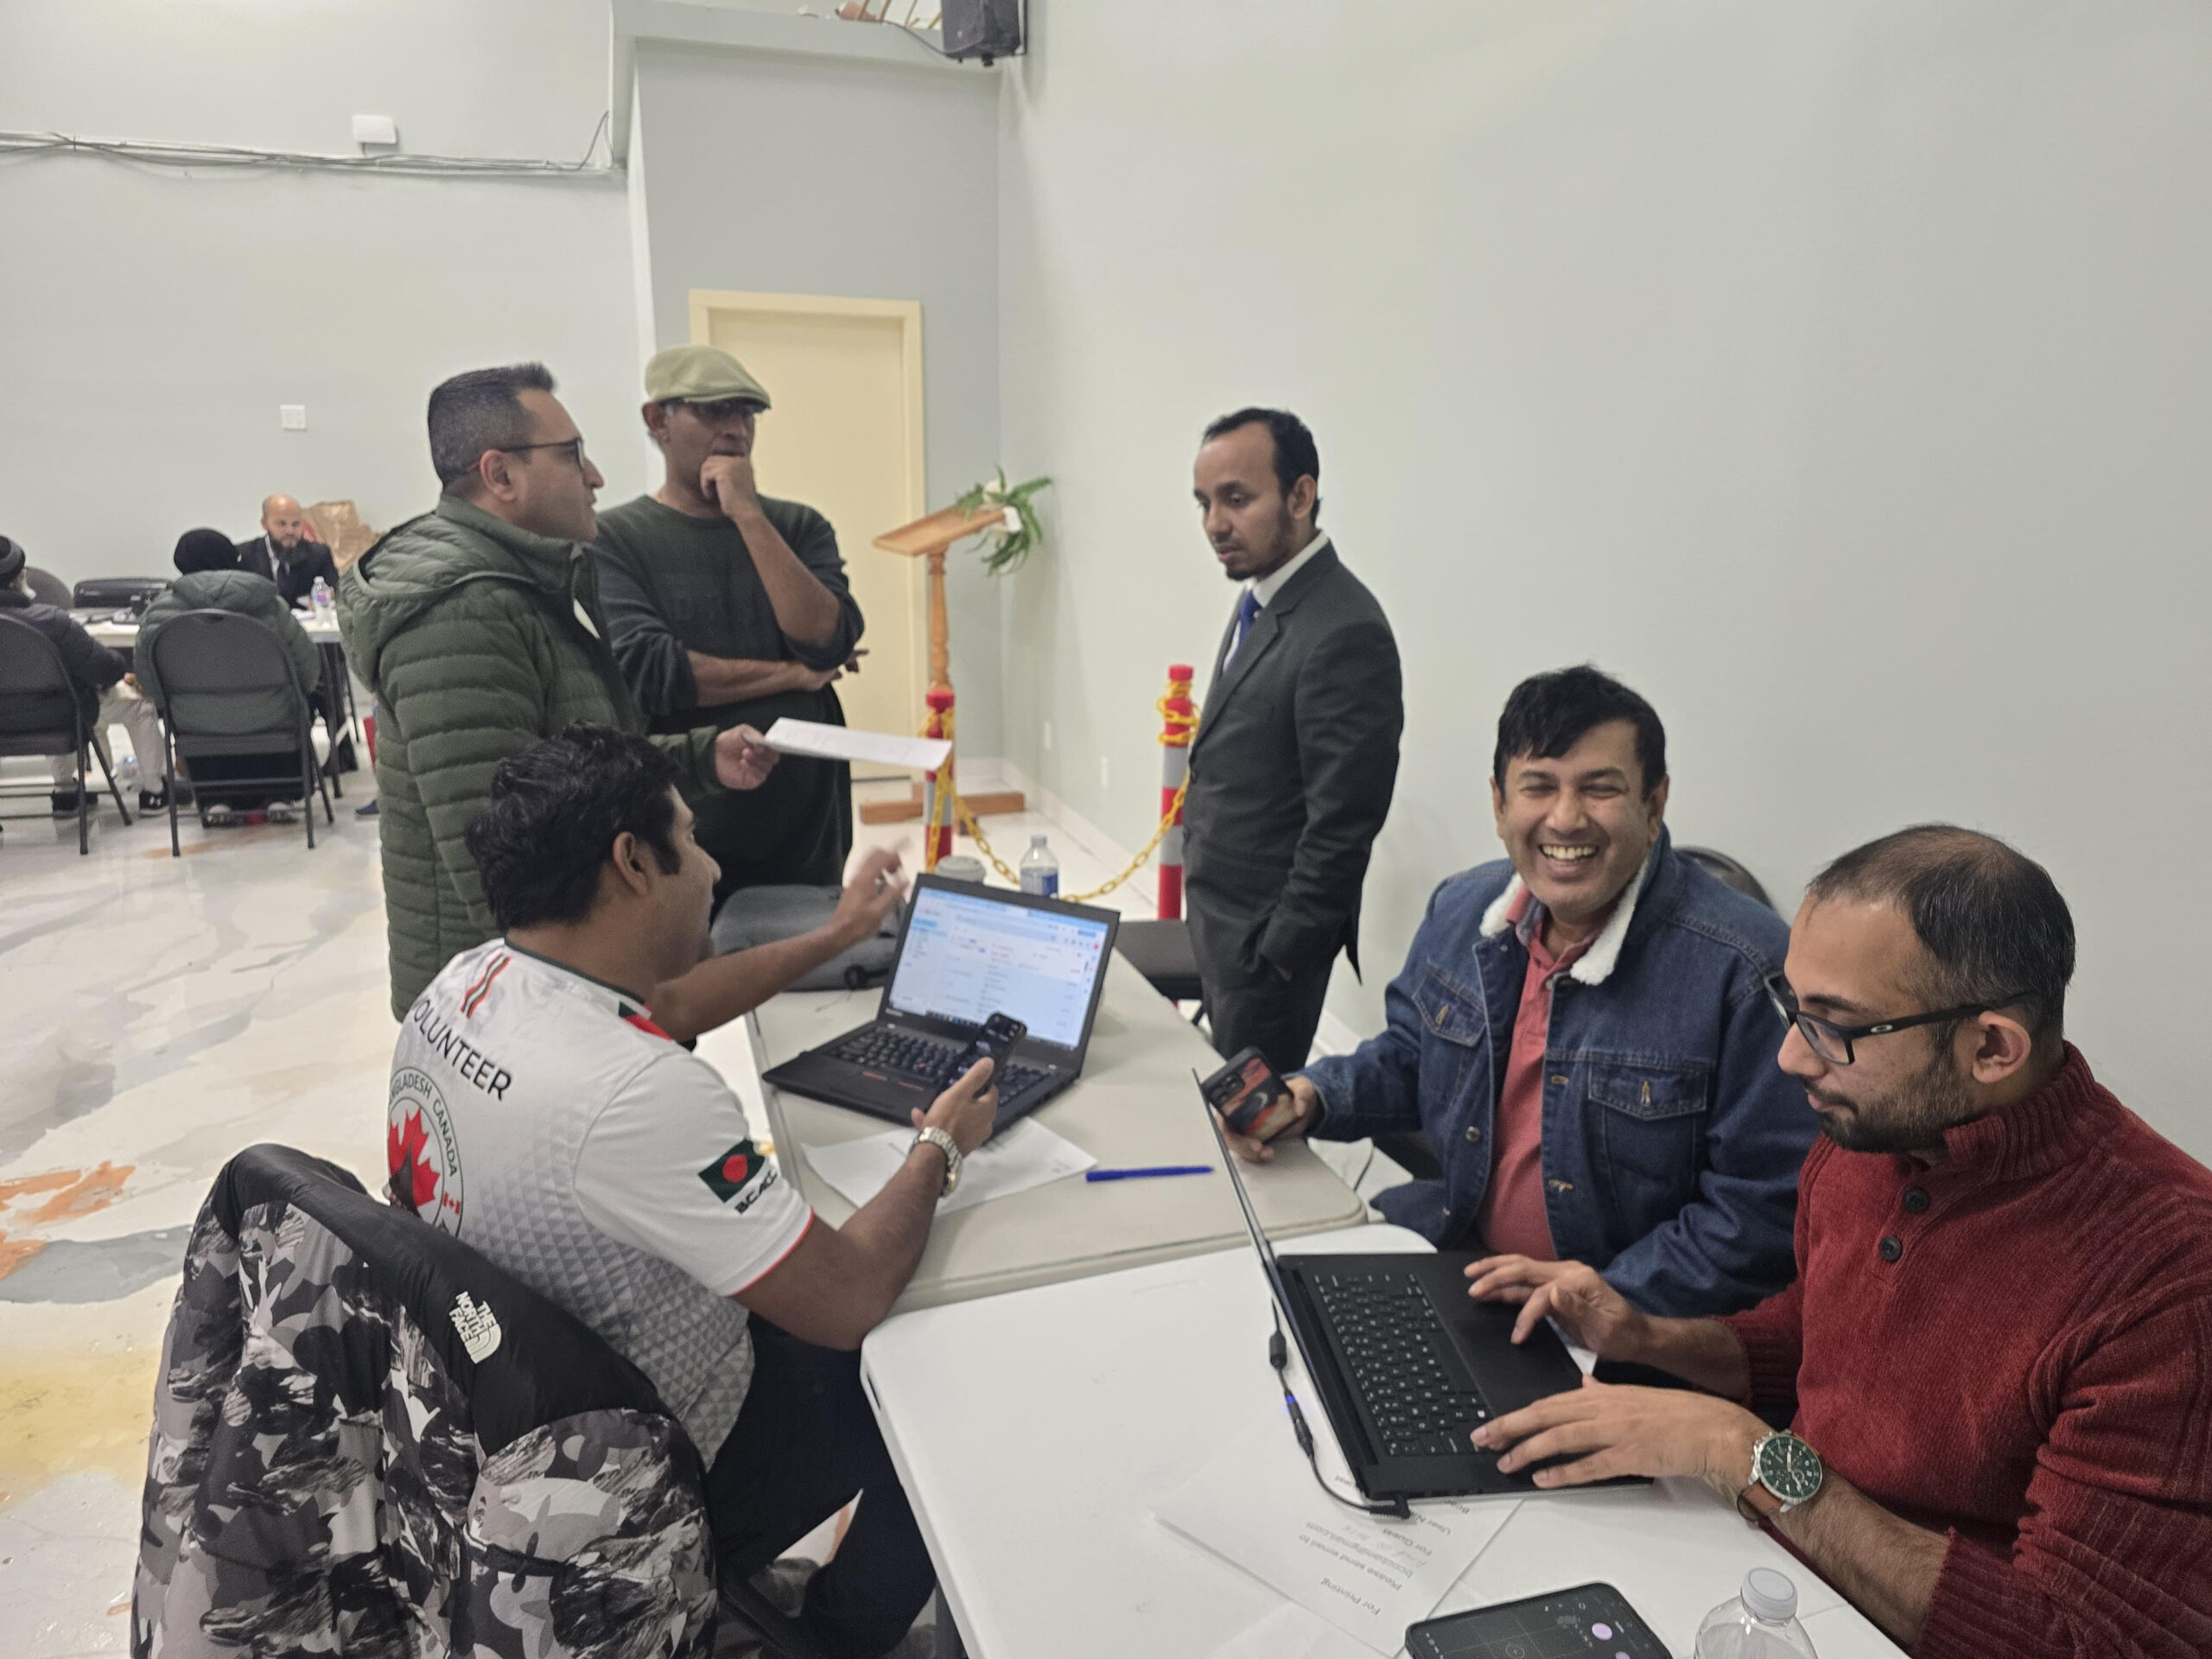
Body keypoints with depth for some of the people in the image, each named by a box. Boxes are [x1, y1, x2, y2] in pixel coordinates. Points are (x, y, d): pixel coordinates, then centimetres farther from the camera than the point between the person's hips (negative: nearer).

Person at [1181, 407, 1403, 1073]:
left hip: (1265, 935, -9)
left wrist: (1277, 957, -16)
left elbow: (1342, 825, -23)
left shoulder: (1346, 632, -24)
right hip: (1217, 914, 9)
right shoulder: (1261, 599, 6)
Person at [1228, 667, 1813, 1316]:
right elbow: (1408, 1056, 17)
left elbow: (1763, 1212, -17)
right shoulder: (1461, 907, 1)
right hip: (1451, 1253, 6)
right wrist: (1312, 1099, -1)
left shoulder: (1746, 970, -20)